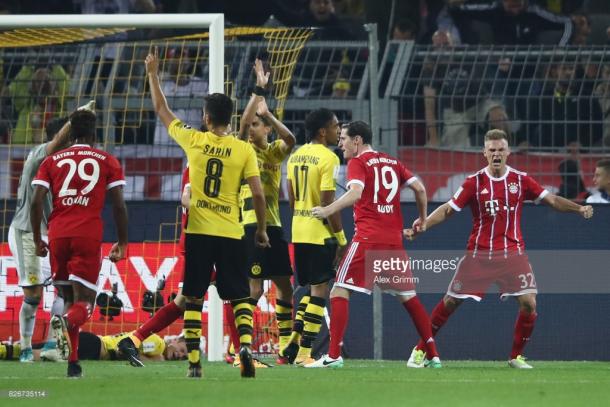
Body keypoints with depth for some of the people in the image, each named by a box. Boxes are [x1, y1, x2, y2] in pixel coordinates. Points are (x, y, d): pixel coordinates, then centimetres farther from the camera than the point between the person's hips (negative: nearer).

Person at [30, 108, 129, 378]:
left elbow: (36, 202, 4)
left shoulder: (52, 161, 13)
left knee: (69, 298, 15)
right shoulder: (107, 162, 10)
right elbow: (119, 206, 4)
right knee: (84, 303, -2)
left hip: (58, 236, 2)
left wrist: (37, 240, 13)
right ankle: (67, 322, -38)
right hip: (89, 236, -2)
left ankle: (73, 364, 10)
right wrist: (122, 243, 13)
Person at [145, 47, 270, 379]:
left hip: (198, 232, 0)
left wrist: (152, 75, 23)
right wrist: (261, 229, 10)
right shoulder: (244, 150, -3)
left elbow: (161, 110, 11)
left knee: (193, 299, 6)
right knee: (240, 297, 7)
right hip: (230, 234, 0)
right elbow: (258, 194, -4)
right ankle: (245, 346, -15)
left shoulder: (193, 141, -2)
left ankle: (194, 362, 2)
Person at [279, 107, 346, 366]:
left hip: (299, 232, 8)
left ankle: (293, 343, 14)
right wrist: (342, 239, -11)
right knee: (320, 290, -2)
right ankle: (304, 353, -3)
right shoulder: (328, 159, -13)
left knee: (311, 288, 19)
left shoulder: (296, 156, 11)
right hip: (320, 233, -8)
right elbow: (328, 203, -17)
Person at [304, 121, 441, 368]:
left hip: (368, 238, -6)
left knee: (340, 291, -5)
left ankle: (334, 355, -17)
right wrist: (423, 219, 25)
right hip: (394, 240, 6)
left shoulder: (358, 163, -1)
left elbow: (355, 193, -19)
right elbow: (419, 188, 13)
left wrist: (328, 210, -23)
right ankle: (432, 355, 14)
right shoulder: (392, 162, 16)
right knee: (408, 296, 16)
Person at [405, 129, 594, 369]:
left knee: (528, 303, -13)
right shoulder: (474, 183, -3)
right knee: (451, 301, 1)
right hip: (479, 254, -1)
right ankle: (420, 350, 15)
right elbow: (447, 210, -1)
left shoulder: (521, 180, 1)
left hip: (512, 253, 1)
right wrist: (421, 226, -13)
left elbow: (552, 200, 2)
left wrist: (579, 209, -13)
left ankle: (516, 356, 5)